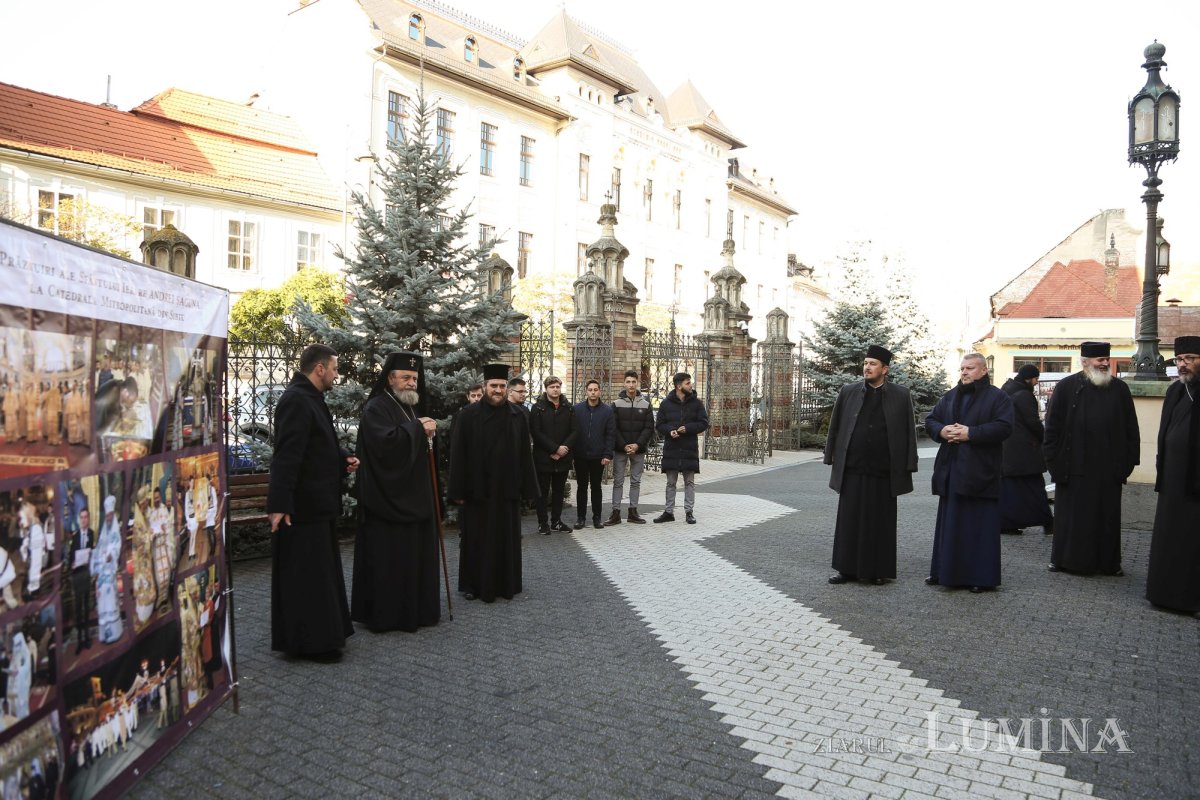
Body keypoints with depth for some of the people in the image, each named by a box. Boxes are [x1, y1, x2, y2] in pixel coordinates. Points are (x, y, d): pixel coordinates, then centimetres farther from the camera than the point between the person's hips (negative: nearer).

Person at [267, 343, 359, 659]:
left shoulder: (311, 399, 13)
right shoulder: (296, 400, -18)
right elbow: (287, 454, -25)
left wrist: (343, 458, 4)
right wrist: (279, 503, -29)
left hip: (317, 503, 11)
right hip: (302, 505, -11)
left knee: (321, 570, 18)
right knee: (306, 574, -1)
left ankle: (323, 634, 29)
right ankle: (310, 642, 10)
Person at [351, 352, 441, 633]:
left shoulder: (414, 407, 17)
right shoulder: (376, 407, -10)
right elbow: (385, 441, -27)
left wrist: (429, 433, 3)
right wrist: (417, 428, -21)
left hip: (415, 494, 9)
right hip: (387, 495, -9)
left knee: (415, 551, 12)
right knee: (387, 555, -4)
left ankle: (416, 608, 21)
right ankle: (383, 613, 6)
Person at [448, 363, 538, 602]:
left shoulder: (518, 416, 5)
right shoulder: (468, 415, -3)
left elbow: (525, 455, 4)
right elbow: (457, 455, -5)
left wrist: (527, 488, 1)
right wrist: (458, 491, -9)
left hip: (507, 489, 2)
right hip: (477, 488, -2)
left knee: (507, 538, 10)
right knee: (476, 538, 8)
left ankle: (506, 584, 22)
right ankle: (474, 584, 21)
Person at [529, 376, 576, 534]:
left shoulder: (569, 408, 7)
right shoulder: (538, 408, -4)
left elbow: (574, 431, 4)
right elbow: (536, 432, -11)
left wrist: (565, 447, -12)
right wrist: (555, 448, -15)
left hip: (563, 457, 4)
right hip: (543, 457, -4)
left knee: (559, 490, 12)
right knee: (543, 491, 3)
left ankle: (556, 521, 22)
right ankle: (543, 523, 11)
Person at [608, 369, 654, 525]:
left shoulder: (645, 404, 4)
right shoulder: (617, 404, 0)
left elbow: (649, 428, 0)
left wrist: (638, 445, -12)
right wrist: (624, 445, -13)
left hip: (639, 449, 2)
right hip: (620, 449, -2)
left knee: (636, 481, 8)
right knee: (618, 481, 1)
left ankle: (633, 511, 16)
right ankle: (616, 512, 4)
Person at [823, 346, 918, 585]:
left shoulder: (901, 395, 2)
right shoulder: (848, 392, 6)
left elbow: (909, 431, 2)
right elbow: (835, 426, 10)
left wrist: (909, 465, -2)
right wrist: (831, 457, 7)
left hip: (884, 471, -1)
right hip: (852, 469, 2)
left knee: (881, 522, 6)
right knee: (849, 520, 6)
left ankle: (880, 570, 18)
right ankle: (848, 568, 15)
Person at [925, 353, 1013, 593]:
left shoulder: (997, 397, -2)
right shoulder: (949, 397, 15)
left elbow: (1004, 427, -14)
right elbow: (930, 420, 13)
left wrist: (970, 433, -19)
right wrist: (941, 430, -8)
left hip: (980, 472, -5)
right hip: (951, 472, 6)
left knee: (981, 526, -2)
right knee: (949, 524, 10)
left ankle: (982, 577, 6)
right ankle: (945, 571, 19)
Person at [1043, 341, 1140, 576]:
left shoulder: (1119, 389, 7)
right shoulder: (1066, 387, -1)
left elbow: (1130, 428, 9)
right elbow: (1053, 426, -1)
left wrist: (1129, 460, 3)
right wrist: (1054, 460, -5)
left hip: (1108, 467, 2)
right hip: (1074, 466, -2)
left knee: (1107, 515, 9)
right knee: (1073, 515, 5)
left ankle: (1108, 561, 21)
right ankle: (1065, 559, 16)